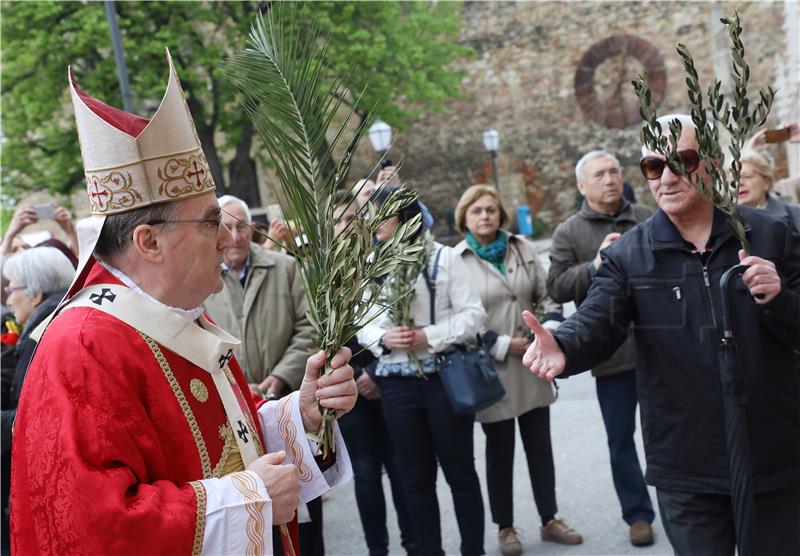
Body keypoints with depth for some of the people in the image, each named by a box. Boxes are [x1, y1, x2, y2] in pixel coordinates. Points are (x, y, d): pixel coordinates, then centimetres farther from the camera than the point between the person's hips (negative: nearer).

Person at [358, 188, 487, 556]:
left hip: (445, 377, -3)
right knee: (416, 475, 11)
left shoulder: (442, 256, -3)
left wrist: (428, 337, -16)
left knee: (459, 469, 7)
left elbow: (473, 314, -6)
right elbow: (363, 325, 7)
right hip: (396, 383, 3)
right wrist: (383, 339, -14)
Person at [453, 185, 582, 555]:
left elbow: (546, 294, 10)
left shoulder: (523, 248, 6)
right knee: (500, 452, 9)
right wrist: (502, 344, -14)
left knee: (540, 445, 12)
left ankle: (549, 519, 27)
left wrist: (551, 326, -9)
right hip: (490, 369, -4)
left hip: (533, 365, 4)